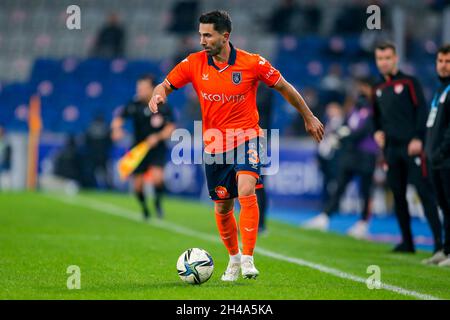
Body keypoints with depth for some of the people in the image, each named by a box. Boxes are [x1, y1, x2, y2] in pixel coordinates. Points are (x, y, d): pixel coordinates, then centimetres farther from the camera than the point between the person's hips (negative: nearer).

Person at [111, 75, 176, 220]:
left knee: (157, 177, -24)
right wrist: (116, 129, -34)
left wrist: (158, 137, -24)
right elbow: (118, 120, -12)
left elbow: (170, 128, -7)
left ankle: (158, 202, 5)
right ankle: (144, 207, 32)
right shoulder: (134, 106, -8)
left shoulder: (163, 107, -8)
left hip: (157, 149, -1)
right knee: (138, 185, 2)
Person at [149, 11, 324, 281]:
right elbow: (166, 85, 5)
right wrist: (158, 96, -20)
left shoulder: (252, 63, -11)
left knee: (246, 192, -25)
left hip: (246, 137, -3)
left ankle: (248, 259, -20)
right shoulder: (194, 63, -4)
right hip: (215, 143, 3)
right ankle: (234, 258, 32)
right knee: (222, 207, 10)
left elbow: (284, 87, 2)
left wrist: (309, 118, 9)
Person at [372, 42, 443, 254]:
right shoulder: (378, 89, 17)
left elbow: (421, 110, -6)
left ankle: (438, 239, -12)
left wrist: (418, 139, -14)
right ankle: (407, 242, 14)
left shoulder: (409, 82, 0)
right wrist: (377, 131, 7)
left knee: (424, 192, -10)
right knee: (398, 195, 7)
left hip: (412, 147, -6)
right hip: (391, 148, 6)